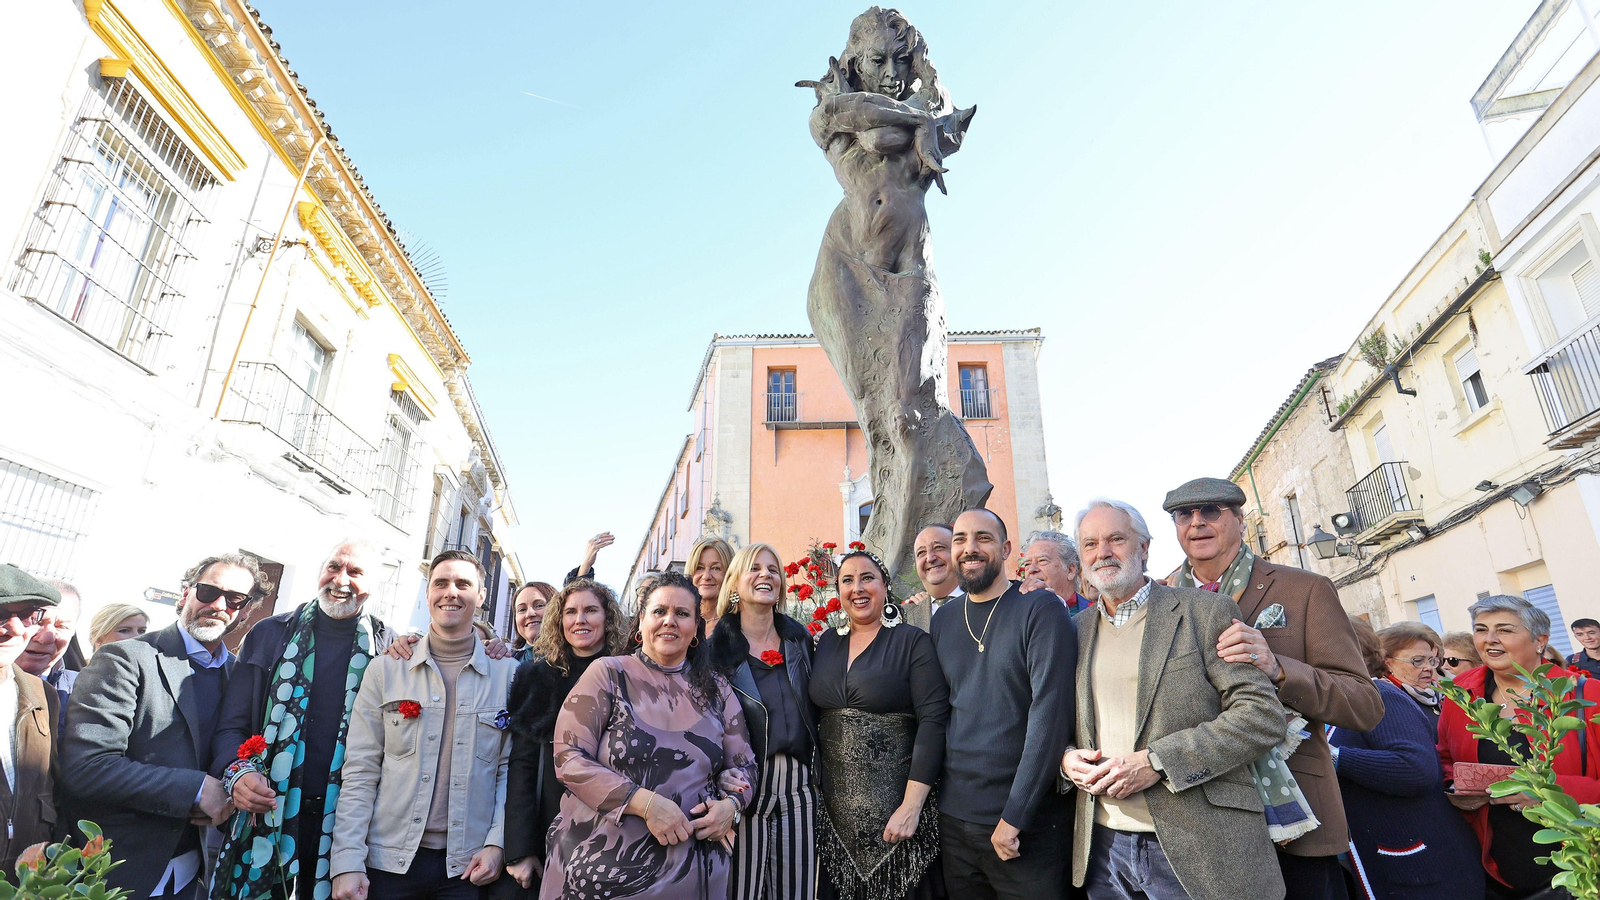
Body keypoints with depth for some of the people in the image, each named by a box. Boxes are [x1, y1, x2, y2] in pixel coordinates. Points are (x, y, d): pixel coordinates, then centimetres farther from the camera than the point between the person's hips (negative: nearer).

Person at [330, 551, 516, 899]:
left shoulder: (508, 672, -1)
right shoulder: (386, 668, 1)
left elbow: (510, 768, 2)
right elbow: (359, 771, -1)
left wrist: (497, 843, -6)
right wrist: (347, 861, -7)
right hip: (387, 860, 0)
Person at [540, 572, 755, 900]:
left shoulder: (716, 688, 6)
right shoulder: (608, 673, -5)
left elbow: (742, 764, 9)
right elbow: (569, 758, -11)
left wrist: (730, 805, -13)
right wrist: (647, 803, -20)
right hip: (603, 865, -2)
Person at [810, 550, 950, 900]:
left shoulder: (913, 641, -8)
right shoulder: (826, 642, 6)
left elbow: (933, 722, -14)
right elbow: (815, 715, 10)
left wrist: (912, 806, -19)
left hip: (893, 805, -4)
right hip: (834, 808, 4)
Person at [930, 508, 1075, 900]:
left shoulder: (1041, 610, -10)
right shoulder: (943, 620, 5)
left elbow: (1051, 713, -16)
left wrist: (1014, 816, -17)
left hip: (1027, 826, -4)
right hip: (953, 820, 5)